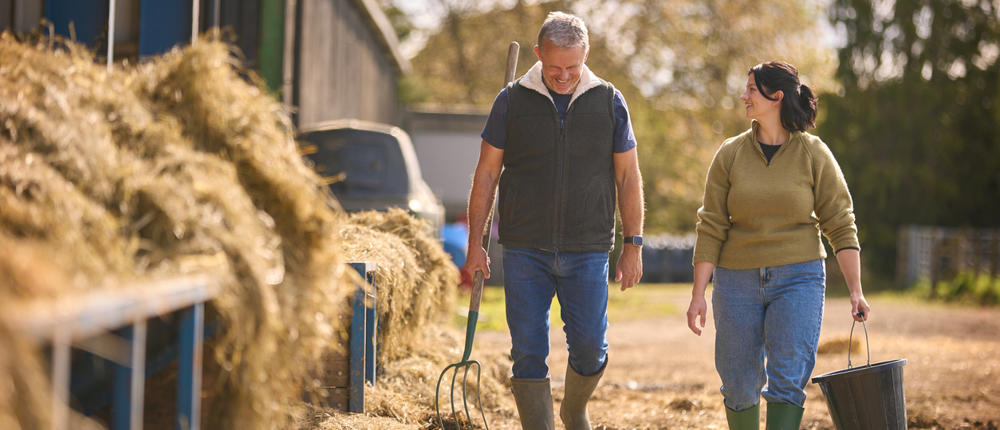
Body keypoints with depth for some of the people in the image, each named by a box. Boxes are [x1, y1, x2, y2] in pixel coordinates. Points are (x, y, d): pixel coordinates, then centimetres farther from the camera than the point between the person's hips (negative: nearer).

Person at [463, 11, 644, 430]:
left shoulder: (609, 101, 3)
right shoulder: (512, 100, 1)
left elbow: (628, 177, 7)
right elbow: (486, 174, 4)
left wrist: (633, 246, 3)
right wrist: (475, 244, 1)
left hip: (587, 251, 0)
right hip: (525, 250, 0)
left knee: (590, 348, -1)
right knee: (528, 353, -2)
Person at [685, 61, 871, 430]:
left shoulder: (814, 155, -3)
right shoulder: (731, 154, 1)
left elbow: (841, 226, -2)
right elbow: (711, 228, 1)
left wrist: (855, 291, -8)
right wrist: (698, 294, -4)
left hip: (798, 278, -2)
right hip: (738, 281, 2)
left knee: (788, 381, -12)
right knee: (740, 386, 6)